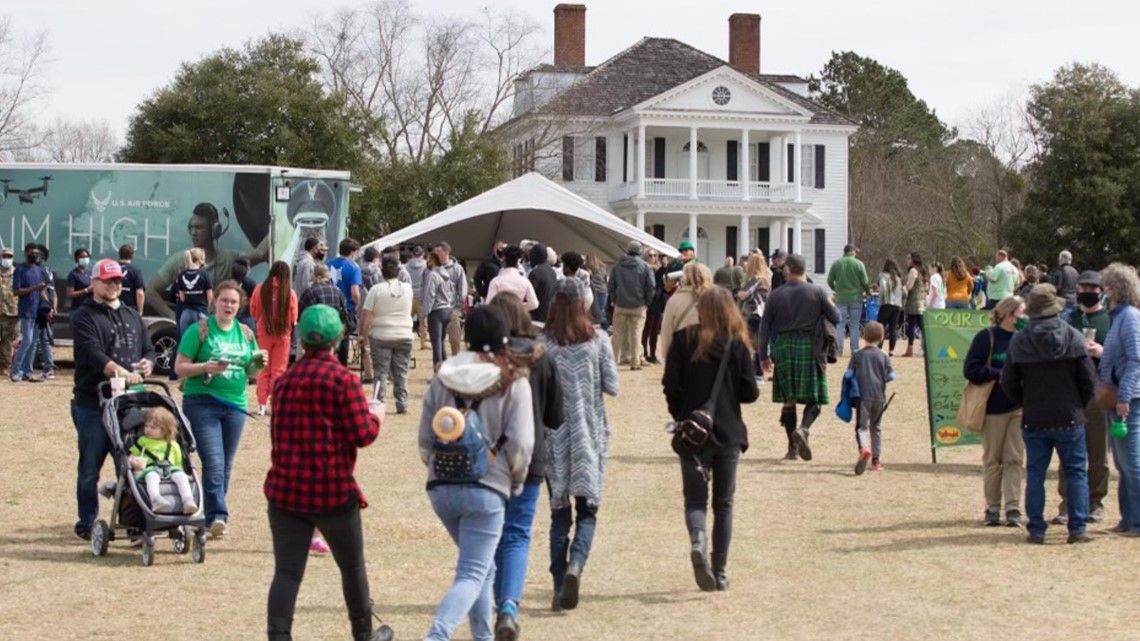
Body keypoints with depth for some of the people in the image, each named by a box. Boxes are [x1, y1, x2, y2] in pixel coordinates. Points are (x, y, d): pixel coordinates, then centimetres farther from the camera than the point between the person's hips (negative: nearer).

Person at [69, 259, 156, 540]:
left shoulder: (133, 317, 20)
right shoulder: (84, 317, -2)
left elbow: (148, 349, 21)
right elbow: (92, 353, -16)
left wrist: (147, 363, -3)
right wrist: (119, 370, -31)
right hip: (92, 403, -5)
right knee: (90, 467, 0)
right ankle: (87, 523, 9)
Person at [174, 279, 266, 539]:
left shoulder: (245, 333, 11)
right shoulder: (200, 330, -3)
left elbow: (250, 370, 19)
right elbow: (180, 367, -4)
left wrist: (259, 364, -4)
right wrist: (205, 367, -21)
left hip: (235, 404, 5)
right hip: (202, 403, -5)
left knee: (226, 466, 9)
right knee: (213, 462, -15)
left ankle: (214, 514, 20)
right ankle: (217, 515, -19)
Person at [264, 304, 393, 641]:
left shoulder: (286, 379, 7)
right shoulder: (342, 378, -9)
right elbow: (362, 435, -11)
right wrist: (376, 417, 8)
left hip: (284, 490, 4)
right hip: (333, 492, -3)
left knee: (287, 571, -1)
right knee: (352, 566, 16)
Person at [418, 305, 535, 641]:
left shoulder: (443, 378, 4)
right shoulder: (513, 382, -6)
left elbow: (424, 440, 5)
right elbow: (520, 443, -10)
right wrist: (515, 481, 7)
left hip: (441, 487, 5)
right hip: (486, 490, -5)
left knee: (482, 567, 24)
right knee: (472, 575, -4)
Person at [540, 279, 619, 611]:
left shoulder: (542, 343, -7)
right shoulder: (598, 341, -5)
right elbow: (612, 387, -3)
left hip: (555, 434, 0)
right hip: (591, 433, 0)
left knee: (559, 512, 9)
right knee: (587, 509, 6)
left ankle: (560, 587, 7)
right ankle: (575, 565, -20)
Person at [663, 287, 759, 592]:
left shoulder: (683, 340, -4)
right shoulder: (738, 345, -5)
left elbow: (671, 386, -8)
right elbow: (750, 392, -6)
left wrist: (681, 416, 9)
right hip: (728, 434, 0)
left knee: (695, 499, 8)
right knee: (723, 504, 12)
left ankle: (698, 542, -23)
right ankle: (720, 572, 12)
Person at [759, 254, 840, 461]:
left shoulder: (775, 295, 2)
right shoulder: (817, 292, -3)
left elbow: (765, 327, 4)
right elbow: (835, 318, 0)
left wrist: (764, 356, 12)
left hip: (783, 349, 2)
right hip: (809, 348, -2)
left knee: (788, 400, 9)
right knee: (814, 398, 4)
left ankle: (793, 447, 10)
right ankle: (804, 428, -25)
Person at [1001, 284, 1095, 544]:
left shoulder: (1018, 341, -5)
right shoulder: (1074, 338, -6)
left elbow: (1008, 383, -2)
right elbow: (1089, 379, -4)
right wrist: (1078, 405, 12)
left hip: (1034, 420, 1)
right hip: (1069, 418, -1)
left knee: (1035, 475, 8)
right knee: (1076, 473, 8)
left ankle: (1036, 530, 7)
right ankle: (1077, 529, 5)